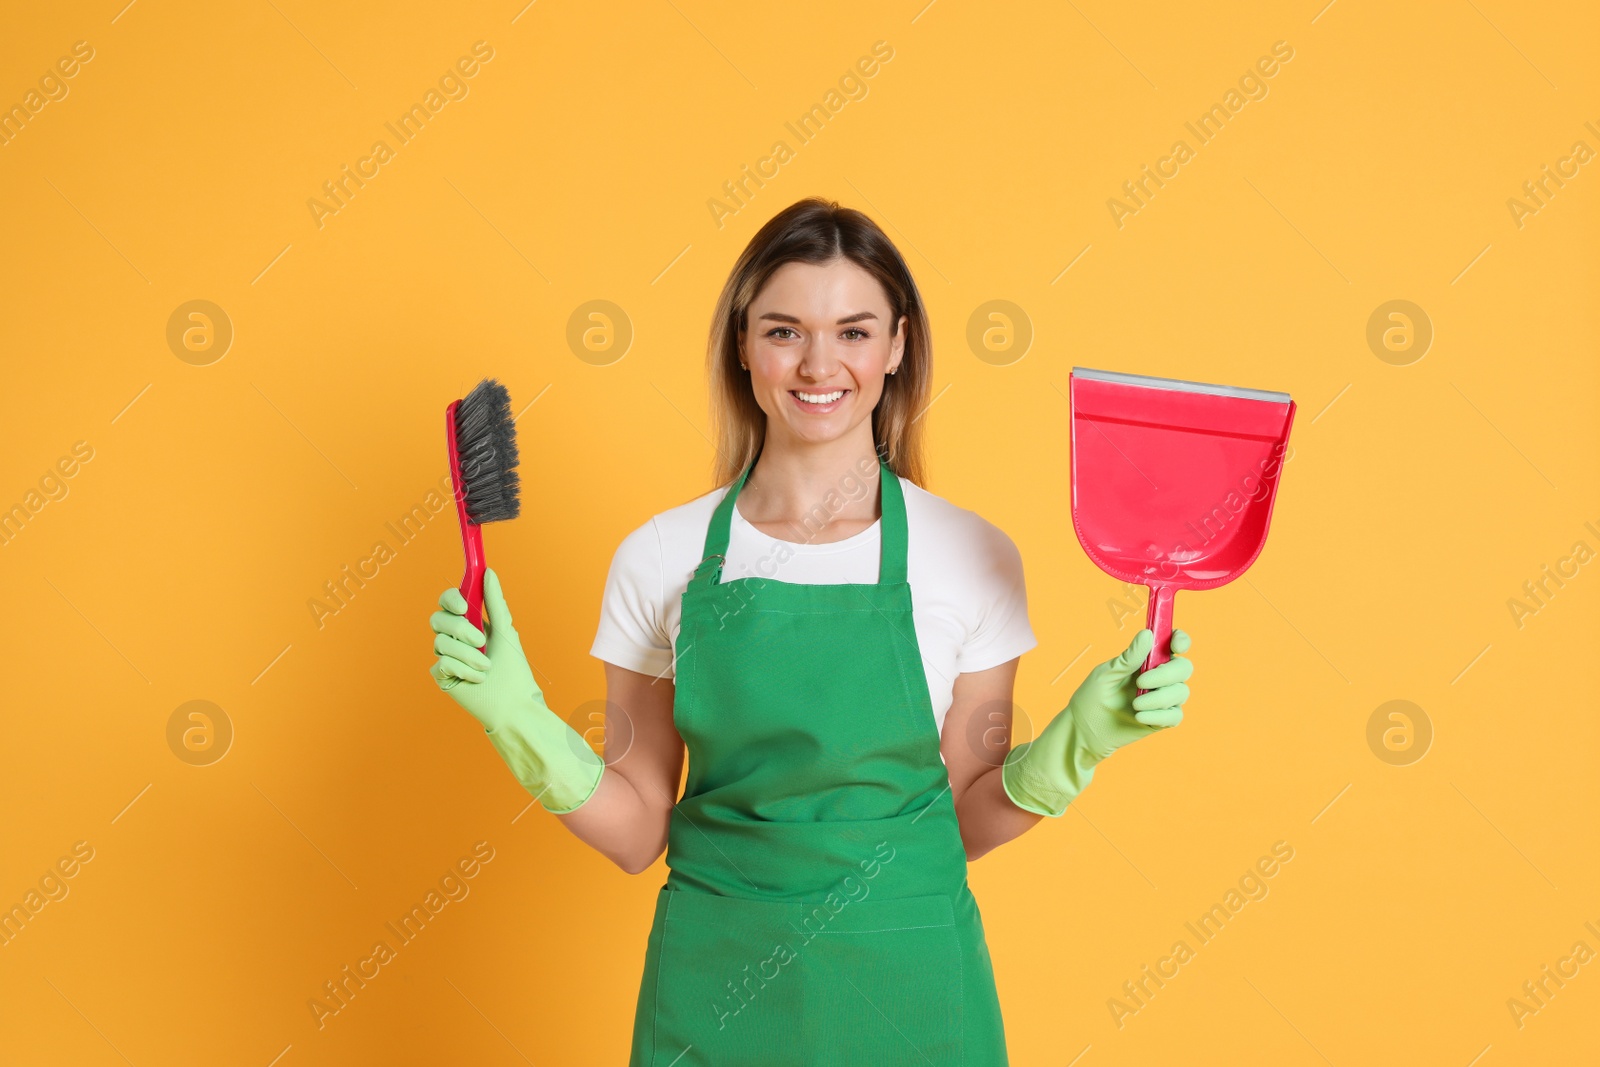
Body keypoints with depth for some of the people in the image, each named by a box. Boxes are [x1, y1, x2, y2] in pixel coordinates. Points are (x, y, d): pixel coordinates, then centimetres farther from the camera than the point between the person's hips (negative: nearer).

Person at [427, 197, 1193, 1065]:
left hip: (906, 990, 0)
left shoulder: (971, 558, -6)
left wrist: (1077, 740, -13)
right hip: (712, 991, 1)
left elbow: (965, 823, 2)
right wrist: (519, 719, -12)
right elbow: (638, 834, 1)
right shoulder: (659, 560, -4)